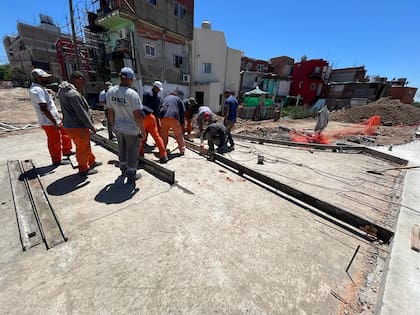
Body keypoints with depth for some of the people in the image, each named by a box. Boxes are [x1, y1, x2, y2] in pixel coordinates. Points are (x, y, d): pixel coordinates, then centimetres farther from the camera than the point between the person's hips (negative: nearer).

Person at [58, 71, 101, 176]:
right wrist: (91, 126, -14)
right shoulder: (73, 94, -23)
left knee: (86, 145, 23)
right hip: (77, 127, -9)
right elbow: (81, 113, -23)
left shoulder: (64, 91, 9)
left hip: (70, 125, 10)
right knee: (82, 148, 6)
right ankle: (83, 169, 21)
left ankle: (92, 161, 39)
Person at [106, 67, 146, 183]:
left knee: (121, 149, 23)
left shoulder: (110, 91, -3)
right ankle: (131, 176, 24)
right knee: (132, 152, 10)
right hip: (132, 129, -6)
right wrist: (143, 131, -13)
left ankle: (123, 170, 44)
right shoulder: (132, 94, -21)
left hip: (118, 128, 6)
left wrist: (113, 125, 16)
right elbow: (137, 116, -22)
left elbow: (111, 112, 3)